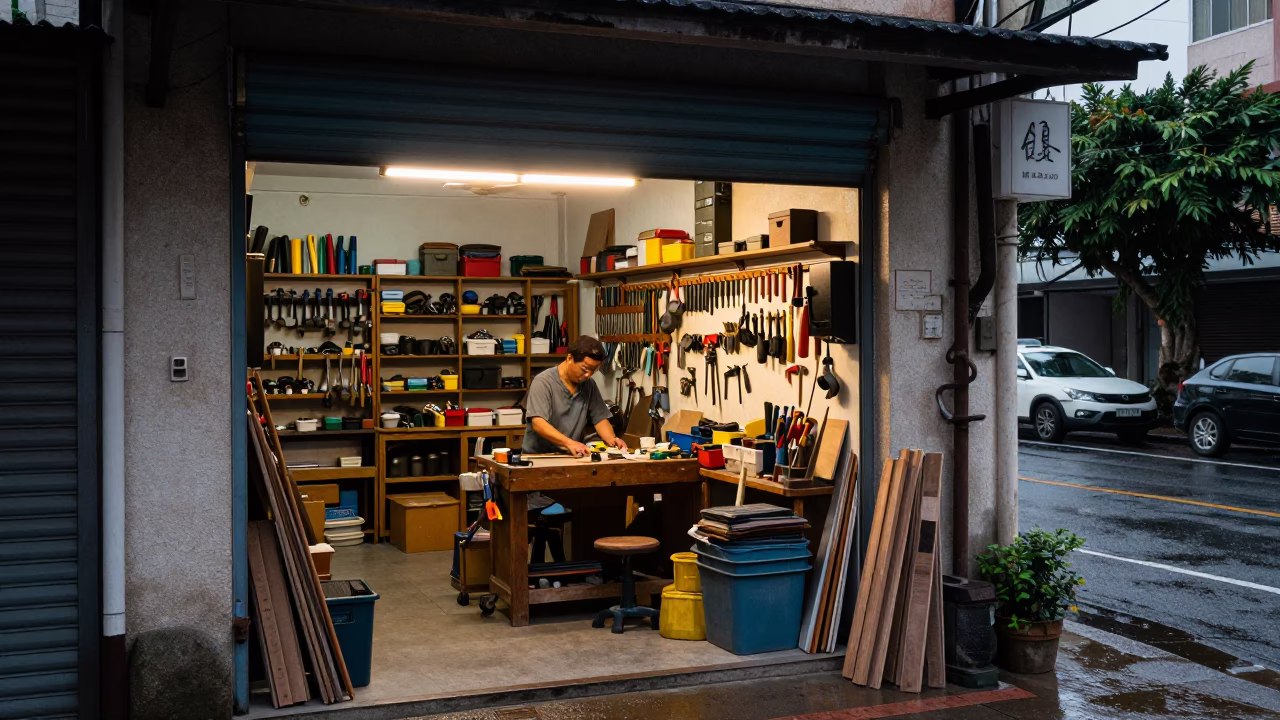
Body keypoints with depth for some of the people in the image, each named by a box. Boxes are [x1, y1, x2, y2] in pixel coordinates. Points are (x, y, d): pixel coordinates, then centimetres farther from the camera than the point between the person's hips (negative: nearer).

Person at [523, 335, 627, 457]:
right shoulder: (543, 382, -11)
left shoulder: (589, 385, 7)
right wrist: (569, 443, -33)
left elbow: (600, 419, 11)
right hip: (538, 456, -5)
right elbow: (538, 424, -21)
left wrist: (612, 439, -10)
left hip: (572, 456, 5)